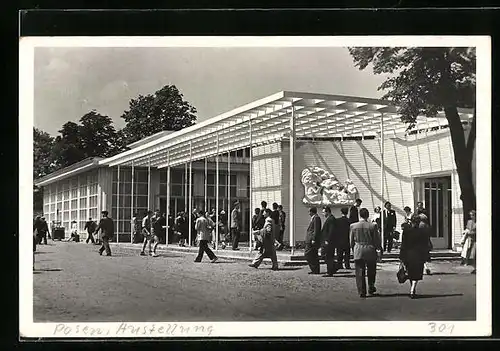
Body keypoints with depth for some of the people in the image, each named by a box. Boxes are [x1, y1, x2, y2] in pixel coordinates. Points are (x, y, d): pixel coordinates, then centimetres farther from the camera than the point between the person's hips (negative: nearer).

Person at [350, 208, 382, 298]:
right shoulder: (372, 226, -10)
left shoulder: (353, 226, -5)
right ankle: (371, 288, 26)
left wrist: (353, 250, 17)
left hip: (358, 251, 1)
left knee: (360, 273, 6)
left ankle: (361, 292, 5)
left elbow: (351, 241, 4)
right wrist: (379, 250, 10)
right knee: (371, 271, 20)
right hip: (370, 250, -1)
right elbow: (377, 240, -3)